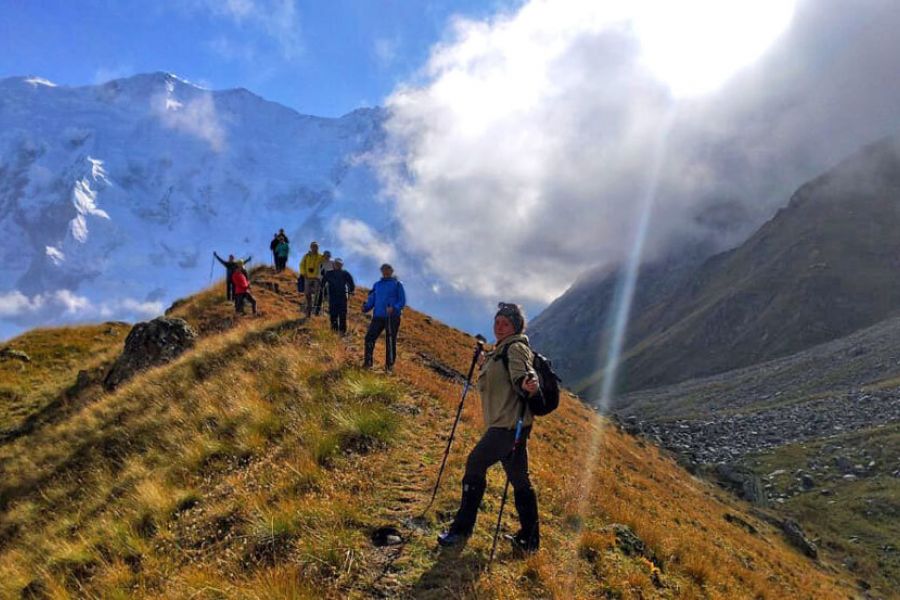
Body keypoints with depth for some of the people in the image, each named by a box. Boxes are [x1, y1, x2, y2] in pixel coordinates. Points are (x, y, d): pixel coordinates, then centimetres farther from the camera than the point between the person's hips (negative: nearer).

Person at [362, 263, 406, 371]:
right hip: (378, 316, 4)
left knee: (390, 341, -1)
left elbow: (402, 301, -3)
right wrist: (366, 308, -4)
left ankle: (390, 364, 11)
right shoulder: (377, 285, 16)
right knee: (369, 337, -6)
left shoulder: (397, 284, 3)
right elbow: (371, 300, 16)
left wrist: (394, 308, -21)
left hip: (392, 317, -4)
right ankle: (368, 362, 5)